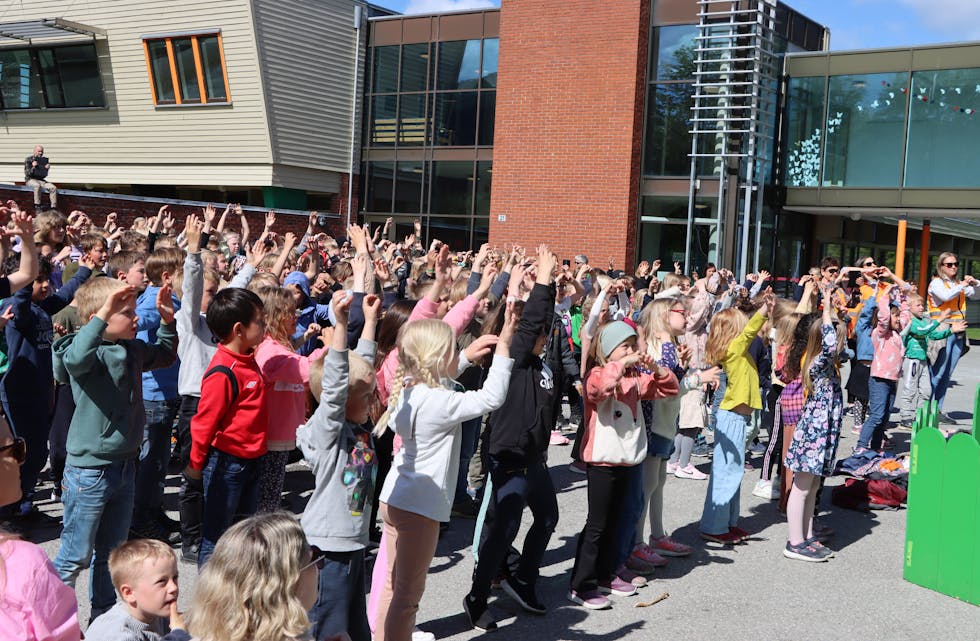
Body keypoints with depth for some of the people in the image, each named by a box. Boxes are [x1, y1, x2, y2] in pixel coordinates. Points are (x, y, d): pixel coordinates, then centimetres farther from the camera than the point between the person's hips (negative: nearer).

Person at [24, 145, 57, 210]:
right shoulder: (28, 159, 0)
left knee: (53, 188, -22)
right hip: (31, 180, -4)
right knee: (37, 185, -39)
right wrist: (33, 167, -22)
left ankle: (53, 208, -23)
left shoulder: (44, 160, 11)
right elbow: (27, 174, -7)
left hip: (41, 180, 4)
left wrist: (47, 169, -5)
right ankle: (37, 207, -40)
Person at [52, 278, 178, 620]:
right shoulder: (90, 351, -18)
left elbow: (165, 355, 26)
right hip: (89, 472, -8)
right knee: (76, 555, 3)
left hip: (125, 466, 8)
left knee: (112, 552, 19)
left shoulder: (134, 349, 6)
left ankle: (105, 615, 33)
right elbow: (76, 359, -43)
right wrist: (103, 315, -44)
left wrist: (167, 321, 9)